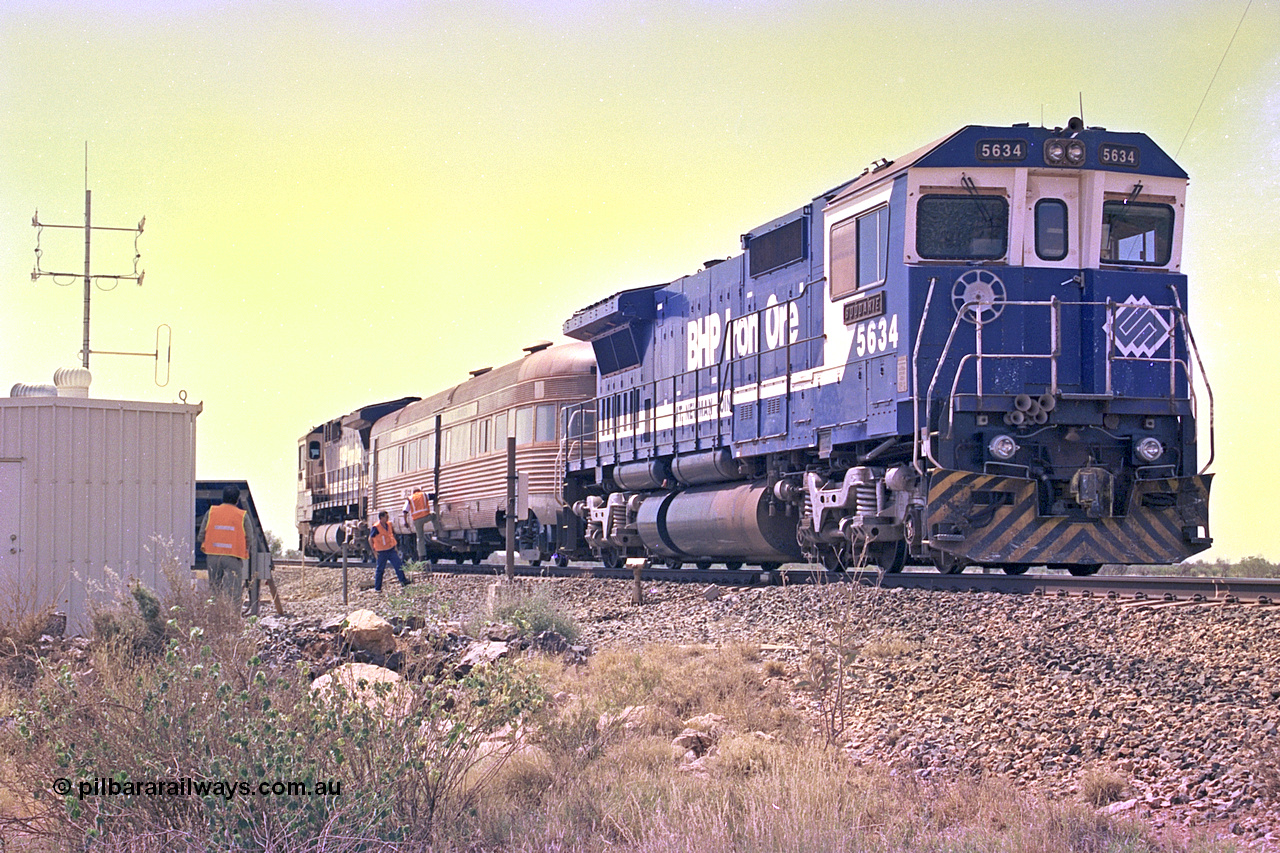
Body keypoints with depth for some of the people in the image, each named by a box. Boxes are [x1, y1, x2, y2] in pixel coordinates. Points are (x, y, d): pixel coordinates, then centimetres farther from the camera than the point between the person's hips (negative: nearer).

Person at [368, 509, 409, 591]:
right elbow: (370, 539, -9)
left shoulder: (389, 525, 5)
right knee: (380, 569, 3)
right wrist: (374, 551, -10)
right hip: (382, 552, -6)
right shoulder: (376, 527, -15)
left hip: (391, 550, 6)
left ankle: (403, 581, 8)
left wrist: (395, 547, 17)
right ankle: (377, 588, 12)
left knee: (398, 565, 1)